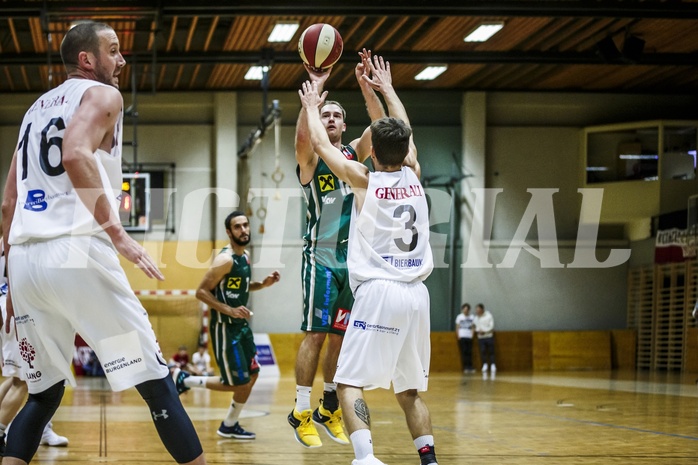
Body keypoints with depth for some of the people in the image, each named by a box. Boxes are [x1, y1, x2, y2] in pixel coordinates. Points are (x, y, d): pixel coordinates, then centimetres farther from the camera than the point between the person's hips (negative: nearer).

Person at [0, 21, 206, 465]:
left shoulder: (37, 108, 27)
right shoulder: (101, 94, 4)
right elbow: (76, 154, -18)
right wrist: (116, 231, -19)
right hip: (76, 252, -7)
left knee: (44, 393, 17)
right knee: (155, 381, 0)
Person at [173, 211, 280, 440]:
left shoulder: (245, 256, 9)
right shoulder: (225, 260, -19)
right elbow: (201, 292, -20)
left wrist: (262, 284, 8)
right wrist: (230, 310, -26)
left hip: (241, 325, 9)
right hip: (225, 328, -9)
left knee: (250, 376, 12)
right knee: (235, 383, -7)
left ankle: (230, 426, 25)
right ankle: (183, 380, 10)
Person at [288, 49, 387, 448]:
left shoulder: (356, 153, 12)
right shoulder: (311, 157, -2)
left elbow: (381, 125, -4)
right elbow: (302, 134, -25)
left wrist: (365, 84, -15)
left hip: (352, 259, 5)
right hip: (321, 258, -5)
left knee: (341, 337, 9)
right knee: (316, 334, -9)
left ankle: (329, 409, 19)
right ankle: (302, 412, -3)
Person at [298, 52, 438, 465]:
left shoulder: (364, 180, -1)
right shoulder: (413, 175, 8)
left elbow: (321, 143, 13)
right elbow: (404, 132, 28)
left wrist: (312, 105, 30)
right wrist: (387, 89, 41)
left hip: (378, 292, -5)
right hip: (416, 293, 5)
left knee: (350, 383, -4)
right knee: (410, 389, 15)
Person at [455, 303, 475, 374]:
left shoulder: (472, 317, 7)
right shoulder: (459, 317, 5)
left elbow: (473, 327, 8)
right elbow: (457, 327, 4)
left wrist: (472, 335, -4)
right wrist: (458, 336, -4)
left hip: (469, 338, 1)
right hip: (462, 337, -1)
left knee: (469, 352, -3)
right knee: (463, 352, -5)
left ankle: (470, 368, -3)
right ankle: (465, 368, -4)